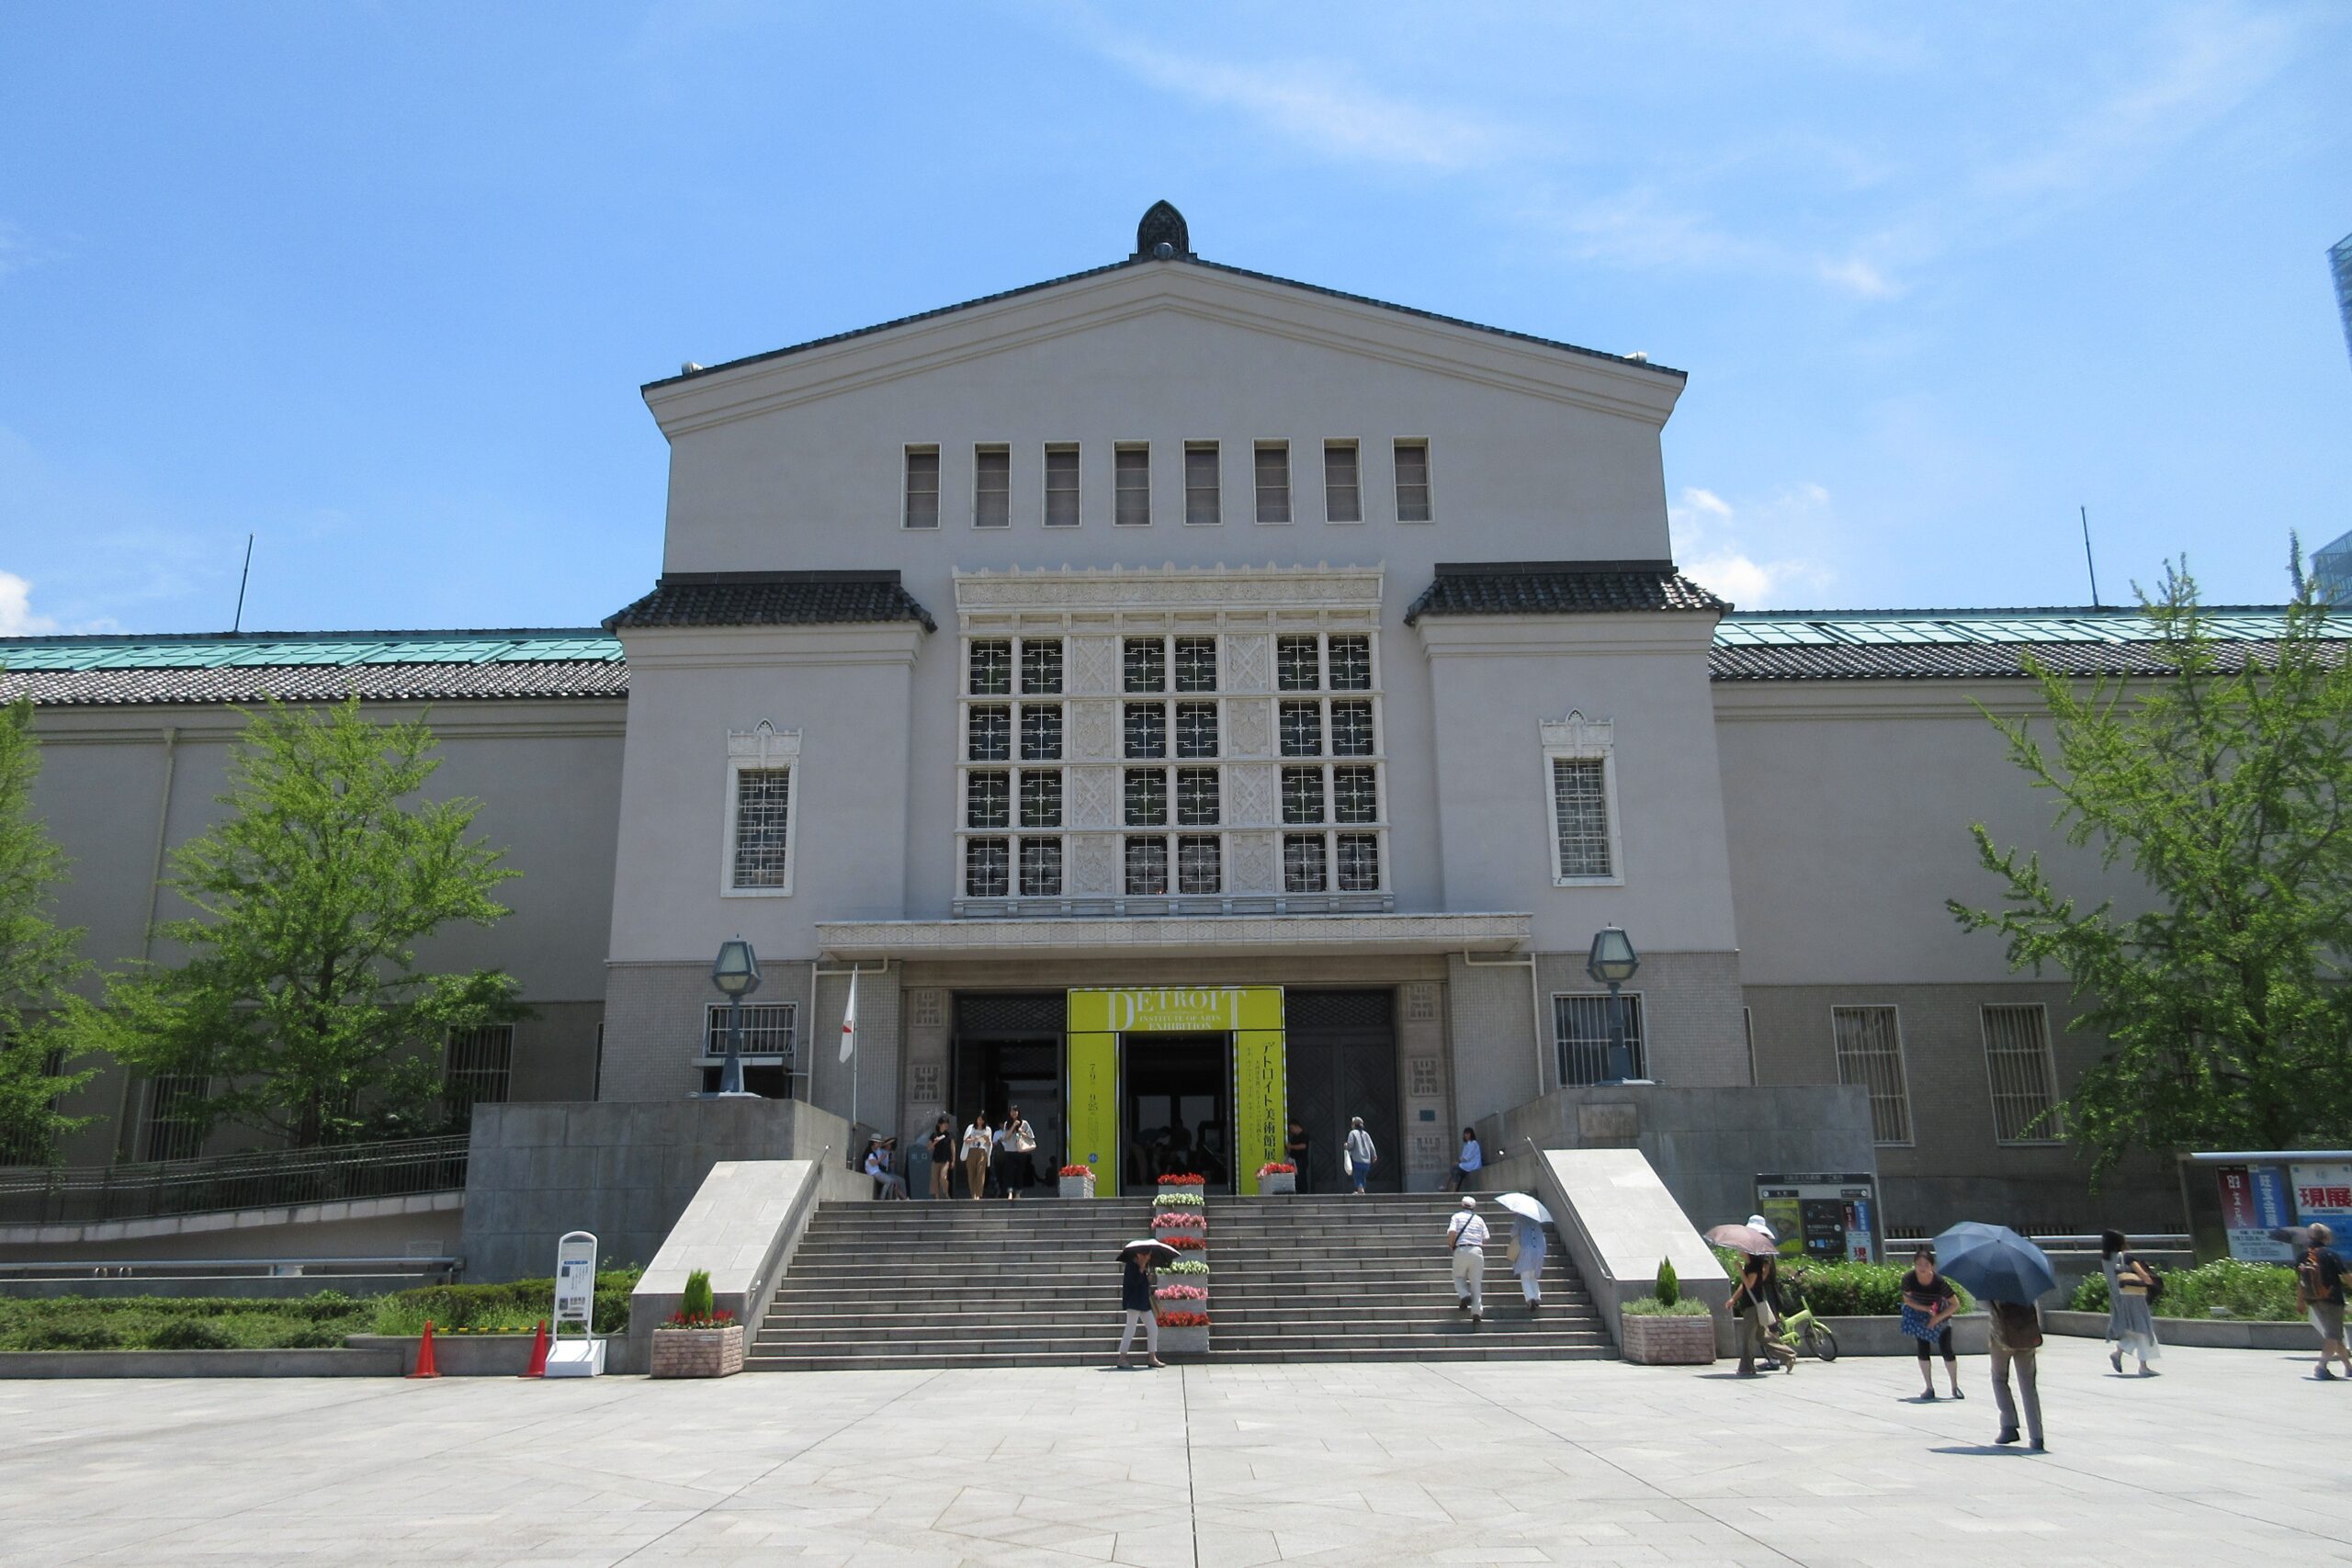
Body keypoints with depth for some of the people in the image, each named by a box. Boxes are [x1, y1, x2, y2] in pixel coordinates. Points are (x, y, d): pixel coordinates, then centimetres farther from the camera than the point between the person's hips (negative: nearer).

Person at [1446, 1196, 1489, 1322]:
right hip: (1477, 1250, 2)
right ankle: (1477, 1311, -3)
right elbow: (1485, 1239, 10)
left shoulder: (1457, 1217, 8)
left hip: (1461, 1250, -2)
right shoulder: (1479, 1219, 16)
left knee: (1458, 1277, 17)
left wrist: (1450, 1245, 7)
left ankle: (1464, 1295, -9)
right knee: (1476, 1282, 6)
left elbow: (1452, 1232, -9)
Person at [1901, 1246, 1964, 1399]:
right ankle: (1929, 1388, 8)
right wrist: (1925, 1308, -25)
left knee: (1946, 1350, -6)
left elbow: (1955, 1304, -22)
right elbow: (1907, 1300, -11)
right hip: (1921, 1317, 2)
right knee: (1923, 1350, -4)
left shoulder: (1940, 1282, -32)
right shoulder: (1909, 1279, -26)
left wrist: (1937, 1318, -25)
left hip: (1941, 1317, -2)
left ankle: (1955, 1387, 13)